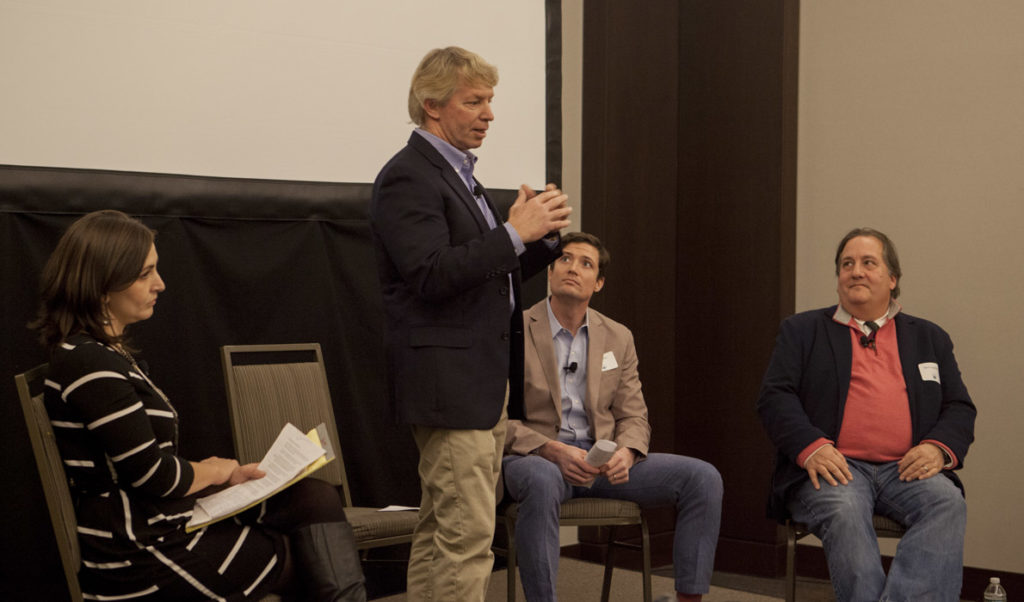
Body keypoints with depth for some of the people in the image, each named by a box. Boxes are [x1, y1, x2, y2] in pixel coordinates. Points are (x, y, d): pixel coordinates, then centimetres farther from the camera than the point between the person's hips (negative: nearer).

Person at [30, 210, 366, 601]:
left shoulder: (106, 353, 14)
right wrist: (217, 470, 0)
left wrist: (228, 475, 5)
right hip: (140, 562, -9)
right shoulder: (89, 364, -19)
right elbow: (153, 476, -19)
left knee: (315, 499, 4)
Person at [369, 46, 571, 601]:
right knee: (467, 537, -10)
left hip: (484, 383, 10)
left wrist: (544, 236, 6)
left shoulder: (458, 176, 19)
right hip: (449, 384, -10)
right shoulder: (408, 177, -11)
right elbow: (434, 276, -22)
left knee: (438, 534, 13)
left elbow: (489, 275, 21)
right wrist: (515, 233, -21)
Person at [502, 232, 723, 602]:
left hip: (602, 460, 5)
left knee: (702, 478, -13)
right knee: (542, 482, -42)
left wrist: (625, 453, -12)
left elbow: (634, 417, 12)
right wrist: (553, 450, -22)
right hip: (534, 458, -5)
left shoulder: (618, 338, 13)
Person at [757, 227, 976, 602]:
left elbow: (959, 407, 19)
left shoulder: (929, 338, 24)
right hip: (835, 468, -2)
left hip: (907, 469, 2)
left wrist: (939, 448, -4)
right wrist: (810, 446, -12)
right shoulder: (802, 330, 18)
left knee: (948, 503, -31)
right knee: (844, 511, -36)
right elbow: (774, 397, 7)